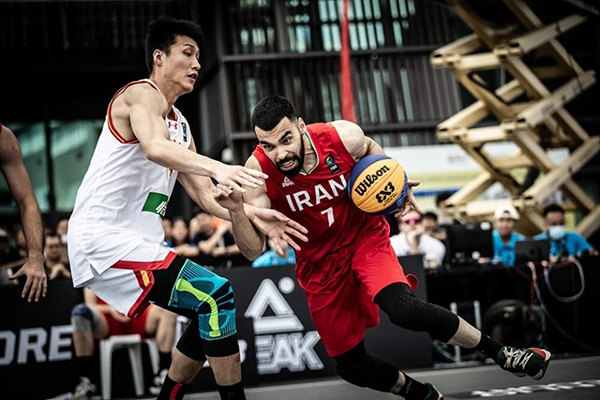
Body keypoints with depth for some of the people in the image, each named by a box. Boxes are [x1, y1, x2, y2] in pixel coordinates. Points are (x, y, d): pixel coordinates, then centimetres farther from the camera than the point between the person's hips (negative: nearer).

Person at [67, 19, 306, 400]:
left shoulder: (180, 126, 20)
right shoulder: (142, 94, -9)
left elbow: (207, 196, 15)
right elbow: (155, 148, -32)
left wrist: (251, 214, -2)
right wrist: (218, 167, -47)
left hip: (139, 240, 10)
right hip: (105, 237, -10)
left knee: (211, 311, 17)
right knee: (217, 295, -19)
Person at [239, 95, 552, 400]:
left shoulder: (343, 136, -20)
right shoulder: (259, 171, -24)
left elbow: (370, 148, 7)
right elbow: (252, 249, -30)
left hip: (365, 238, -1)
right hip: (320, 267, 2)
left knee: (404, 309, -31)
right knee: (351, 366, 7)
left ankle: (499, 353, -11)